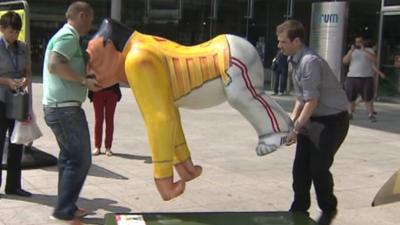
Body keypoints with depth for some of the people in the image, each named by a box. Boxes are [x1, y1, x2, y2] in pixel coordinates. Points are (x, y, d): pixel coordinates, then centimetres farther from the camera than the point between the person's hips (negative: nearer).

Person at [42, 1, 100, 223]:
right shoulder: (69, 37, -12)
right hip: (66, 108, -11)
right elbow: (55, 65, -26)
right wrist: (85, 80, -24)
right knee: (80, 159, -5)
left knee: (69, 157, 16)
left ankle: (66, 207, 23)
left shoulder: (63, 36, 20)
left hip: (57, 107, 11)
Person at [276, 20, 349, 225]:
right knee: (300, 167, 7)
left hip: (332, 120, -8)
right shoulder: (293, 62, 3)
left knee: (318, 167, -5)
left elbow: (312, 101, -24)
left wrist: (297, 128, -21)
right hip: (312, 119, 8)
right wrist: (292, 120, 3)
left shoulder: (310, 62, -25)